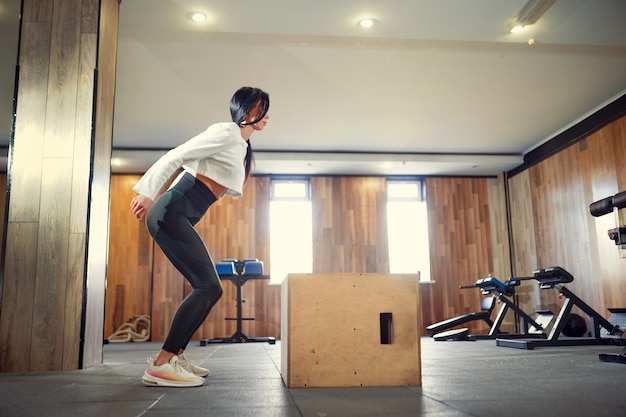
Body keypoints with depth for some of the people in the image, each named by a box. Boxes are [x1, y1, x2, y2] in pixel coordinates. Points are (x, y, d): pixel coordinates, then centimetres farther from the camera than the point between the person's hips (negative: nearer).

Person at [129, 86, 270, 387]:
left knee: (210, 289, 9)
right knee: (208, 286, -15)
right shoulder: (226, 132, -6)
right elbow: (175, 157, -14)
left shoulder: (242, 147, 22)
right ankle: (160, 365, -14)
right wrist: (147, 193, -19)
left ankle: (174, 356, 14)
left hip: (182, 218, 9)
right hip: (171, 212, -9)